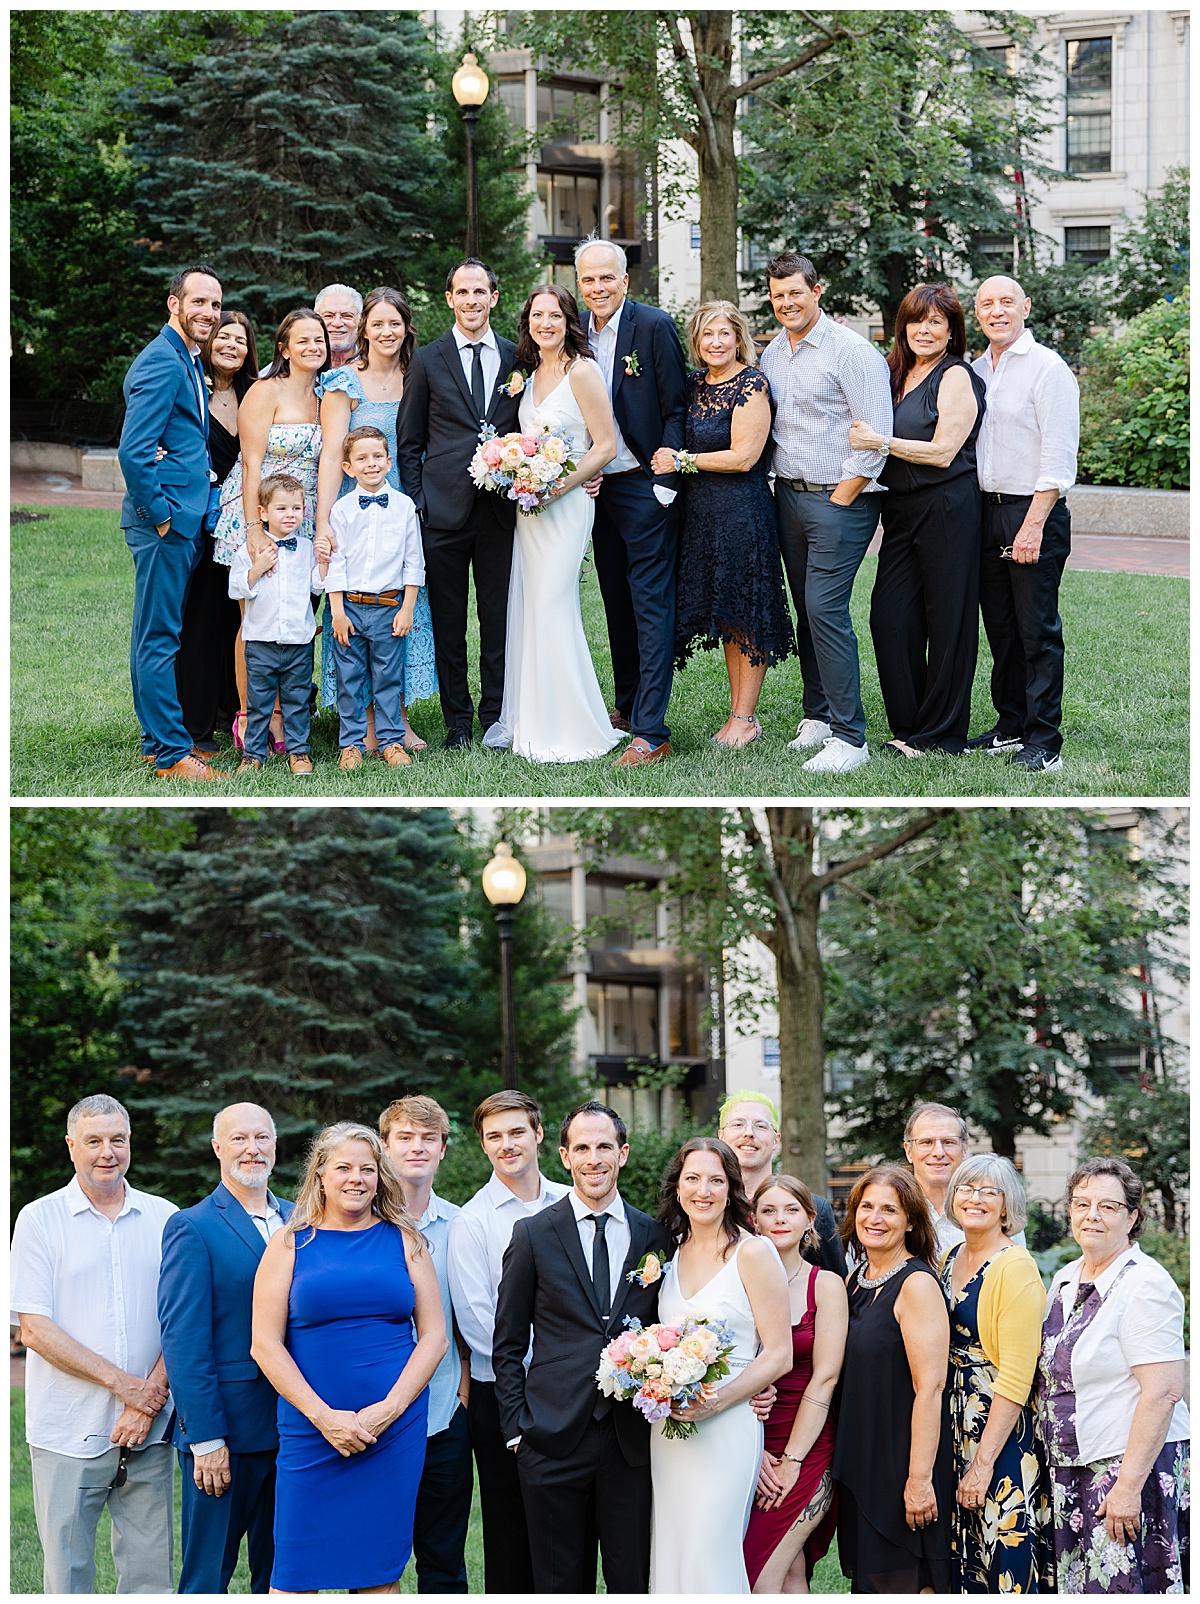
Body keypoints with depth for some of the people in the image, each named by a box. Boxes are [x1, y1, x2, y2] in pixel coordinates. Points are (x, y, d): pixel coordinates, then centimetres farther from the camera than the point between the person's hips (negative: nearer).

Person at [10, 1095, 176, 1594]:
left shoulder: (163, 1219, 9)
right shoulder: (40, 1220, 0)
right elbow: (34, 1329, -5)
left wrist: (151, 1394, -8)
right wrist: (122, 1383, -11)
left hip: (147, 1431, 2)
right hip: (68, 1434, -2)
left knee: (150, 1574, 3)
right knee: (67, 1575, 0)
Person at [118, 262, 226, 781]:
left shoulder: (188, 362, 17)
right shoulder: (162, 362, -15)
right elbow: (133, 450, -22)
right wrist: (159, 514, -17)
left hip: (180, 520, 10)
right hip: (165, 522, -10)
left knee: (155, 634, 15)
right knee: (160, 637, -6)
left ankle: (159, 738, 22)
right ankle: (171, 754, -4)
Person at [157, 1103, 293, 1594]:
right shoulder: (193, 1228, -6)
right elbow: (183, 1340, -11)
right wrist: (206, 1439, -16)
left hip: (293, 1427, 5)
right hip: (225, 1430, -5)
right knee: (207, 1576, 0)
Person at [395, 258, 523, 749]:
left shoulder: (516, 358, 10)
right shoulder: (427, 361, 5)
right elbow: (408, 442, 6)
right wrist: (415, 504, -1)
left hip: (501, 508, 1)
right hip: (444, 509, -1)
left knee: (499, 617, 4)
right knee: (447, 621, 3)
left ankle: (497, 717, 14)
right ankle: (458, 721, 11)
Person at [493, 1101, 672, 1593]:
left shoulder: (654, 1236, 8)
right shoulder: (534, 1235, 2)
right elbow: (507, 1345, 5)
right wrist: (516, 1429, -2)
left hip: (631, 1441, 2)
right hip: (553, 1441, -2)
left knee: (631, 1580, 5)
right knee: (560, 1586, 4)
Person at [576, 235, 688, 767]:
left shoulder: (654, 326, -10)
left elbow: (676, 409, -10)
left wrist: (665, 484, -14)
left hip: (645, 487, -6)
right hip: (598, 487, 7)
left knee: (651, 605, -7)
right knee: (617, 603, 15)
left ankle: (651, 731, -10)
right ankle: (628, 706, 27)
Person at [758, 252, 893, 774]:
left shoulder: (852, 351, -10)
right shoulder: (771, 355, 12)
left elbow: (874, 436, -14)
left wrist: (839, 500, -12)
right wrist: (782, 490, 11)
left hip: (840, 497, -7)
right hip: (788, 495, 7)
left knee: (825, 608, -14)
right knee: (807, 609, 10)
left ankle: (849, 736, -13)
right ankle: (818, 716, 18)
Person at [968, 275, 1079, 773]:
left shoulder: (1048, 368, -8)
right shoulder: (975, 371, 14)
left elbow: (1058, 456, -13)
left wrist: (1034, 525, -18)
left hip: (1035, 512, -7)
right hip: (985, 510, 7)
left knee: (1038, 631, -5)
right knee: (1000, 628, 11)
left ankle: (1044, 742, -3)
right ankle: (1011, 727, 20)